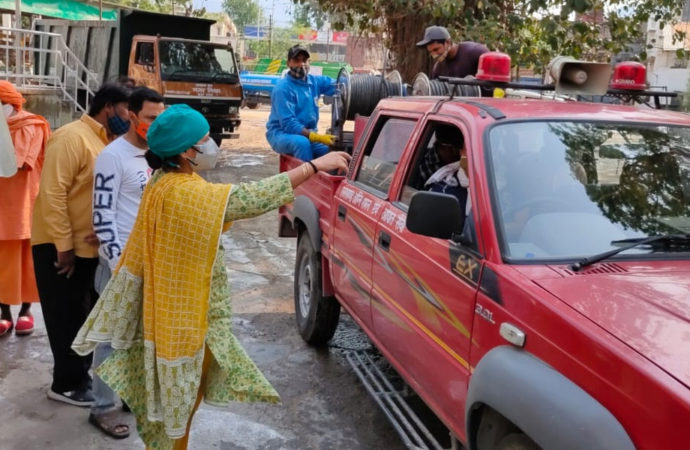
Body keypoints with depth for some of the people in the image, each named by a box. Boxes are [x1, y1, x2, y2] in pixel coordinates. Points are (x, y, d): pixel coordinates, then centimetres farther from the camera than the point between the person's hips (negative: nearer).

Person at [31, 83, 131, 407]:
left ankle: (82, 372, 32)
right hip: (61, 247, -8)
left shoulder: (109, 142, 8)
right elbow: (52, 193, -22)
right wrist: (64, 245, -21)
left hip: (92, 246, 8)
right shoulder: (72, 137, -17)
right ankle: (66, 384, 17)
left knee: (85, 314, 17)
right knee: (67, 317, 4)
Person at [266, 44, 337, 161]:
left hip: (307, 134, 6)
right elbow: (288, 124, -22)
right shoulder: (283, 88, -15)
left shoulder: (315, 81, 6)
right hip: (281, 134, -6)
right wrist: (317, 137, -32)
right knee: (302, 142, -38)